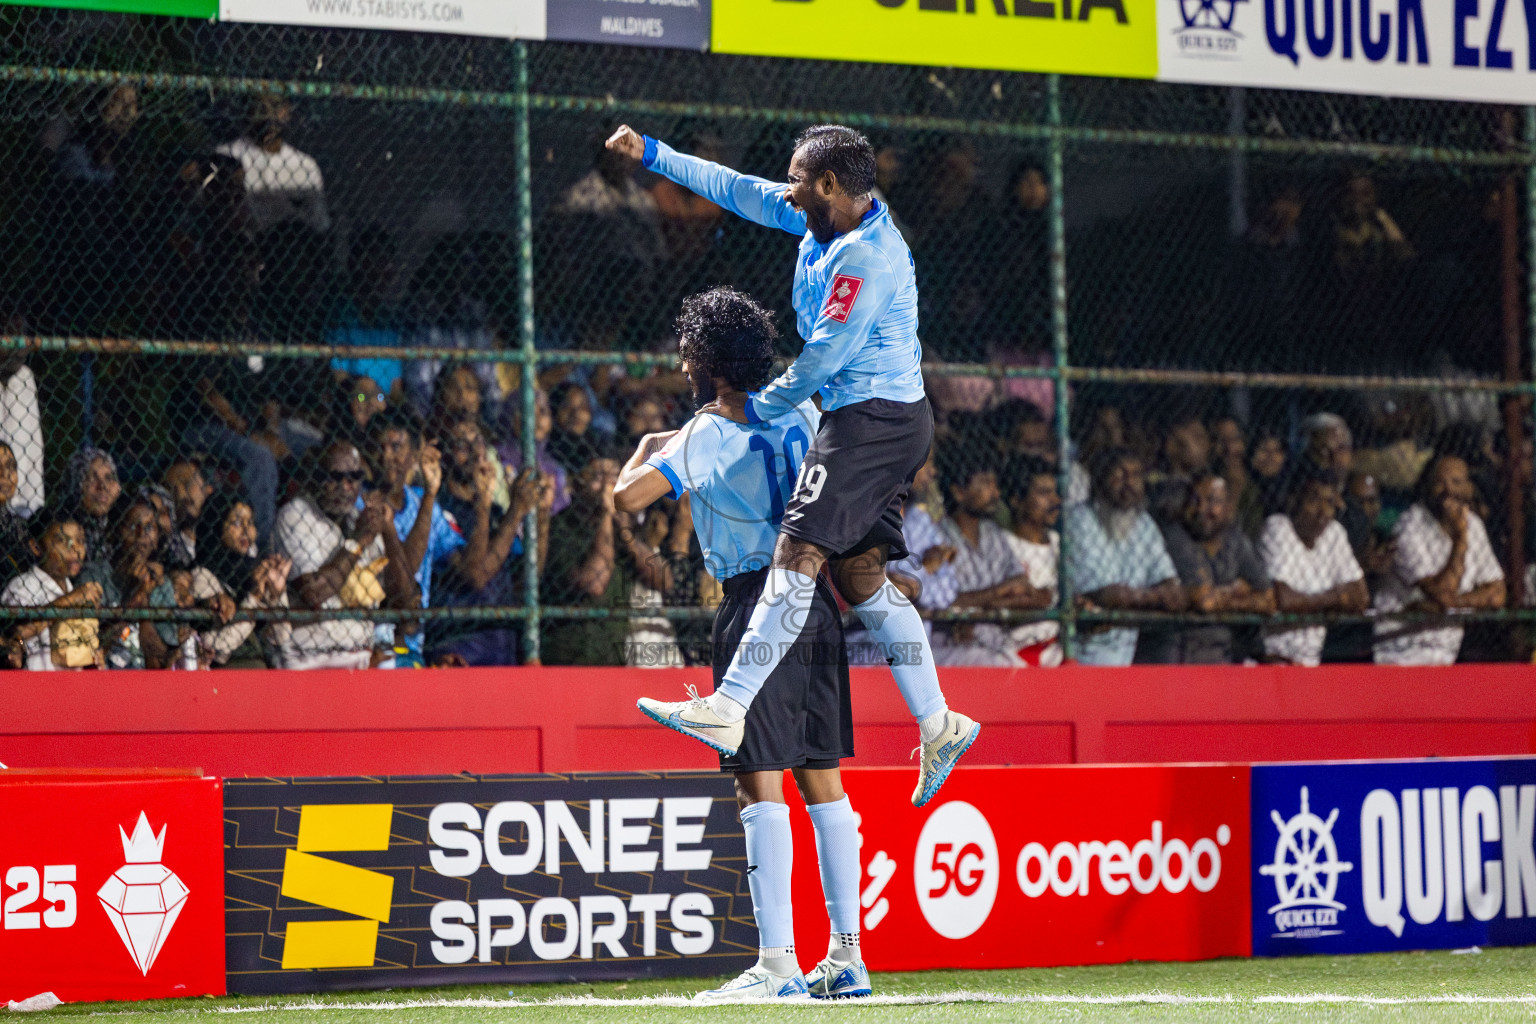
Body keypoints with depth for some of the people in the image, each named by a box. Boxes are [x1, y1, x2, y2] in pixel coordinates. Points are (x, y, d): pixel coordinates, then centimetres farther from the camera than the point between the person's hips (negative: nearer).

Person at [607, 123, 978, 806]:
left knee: (797, 553, -15)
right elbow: (739, 191, 21)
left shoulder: (867, 257, -18)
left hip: (871, 417, -10)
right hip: (884, 421, 10)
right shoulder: (824, 221, 11)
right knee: (860, 575, 8)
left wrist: (755, 408, -3)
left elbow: (823, 357, -16)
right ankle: (938, 725, 8)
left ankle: (729, 706, -21)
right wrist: (652, 155, 22)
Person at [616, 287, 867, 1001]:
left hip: (757, 606, -7)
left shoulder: (710, 433, -8)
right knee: (821, 778, 10)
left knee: (759, 782, -8)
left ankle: (777, 962, -14)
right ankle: (845, 959, 10)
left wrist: (647, 449, 7)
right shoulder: (803, 414, 11)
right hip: (817, 602, 7)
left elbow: (627, 495, -12)